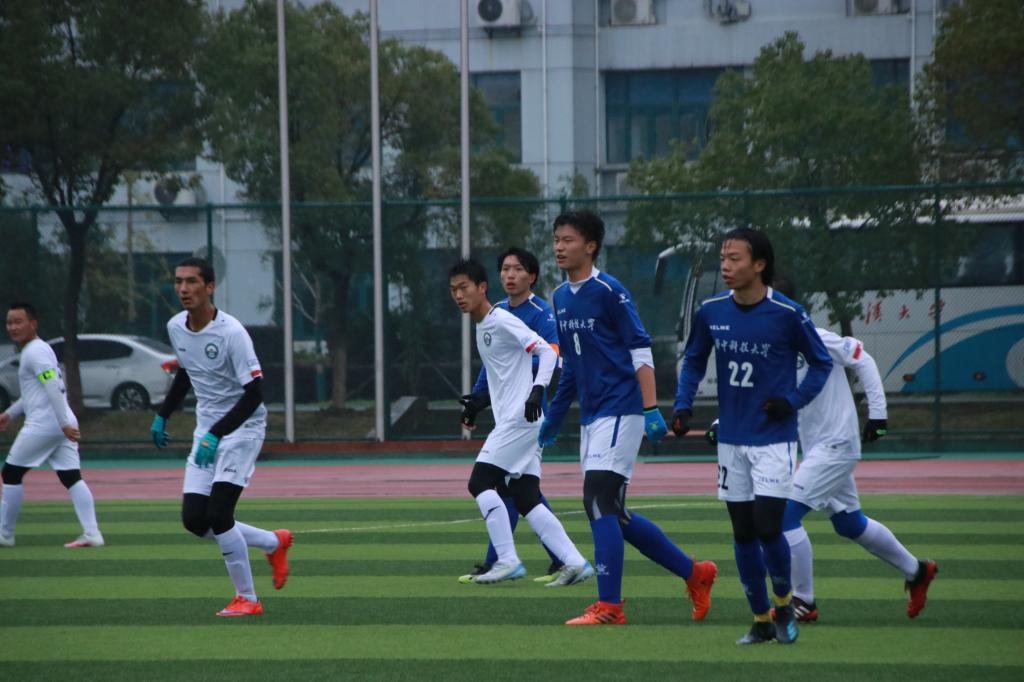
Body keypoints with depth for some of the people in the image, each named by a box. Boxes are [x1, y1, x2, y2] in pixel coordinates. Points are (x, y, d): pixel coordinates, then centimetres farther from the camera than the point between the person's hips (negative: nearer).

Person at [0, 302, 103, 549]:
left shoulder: (35, 352, -10)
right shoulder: (38, 350, 21)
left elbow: (53, 388, -20)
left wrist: (64, 424, -25)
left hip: (42, 425, -9)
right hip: (62, 425, 9)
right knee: (71, 477, 1)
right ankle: (91, 533, -10)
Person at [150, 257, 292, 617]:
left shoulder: (231, 332, -21)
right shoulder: (176, 328, 2)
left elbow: (254, 393, -23)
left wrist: (216, 435, -29)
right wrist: (162, 415, 22)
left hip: (242, 428, -8)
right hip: (206, 431, 8)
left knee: (218, 514, -18)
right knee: (194, 520, 0)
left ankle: (247, 598, -4)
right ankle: (273, 543, 22)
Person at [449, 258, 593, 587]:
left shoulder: (503, 321, -10)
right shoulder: (482, 327, 18)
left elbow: (547, 351, -18)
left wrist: (538, 389, -30)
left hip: (520, 418, -10)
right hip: (509, 421, 10)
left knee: (480, 481, -12)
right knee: (525, 498, 3)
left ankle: (508, 560, -12)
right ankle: (575, 562, 1)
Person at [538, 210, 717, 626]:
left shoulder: (609, 291, -10)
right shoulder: (561, 298, 14)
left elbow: (641, 351, -12)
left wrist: (652, 410, -19)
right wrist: (555, 415, 22)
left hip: (620, 412, -9)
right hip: (591, 416, 9)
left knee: (599, 502, -15)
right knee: (607, 512, 9)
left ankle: (609, 607, -13)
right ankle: (693, 573, 21)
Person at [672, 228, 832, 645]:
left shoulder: (787, 314, -11)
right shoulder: (711, 312, 1)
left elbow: (821, 363, 1)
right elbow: (693, 360, 15)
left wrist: (792, 400, -12)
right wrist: (683, 405, 1)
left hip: (774, 438, -4)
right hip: (731, 439, 4)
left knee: (767, 527, -12)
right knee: (743, 533, 6)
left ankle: (783, 605, 14)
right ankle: (761, 621, 17)